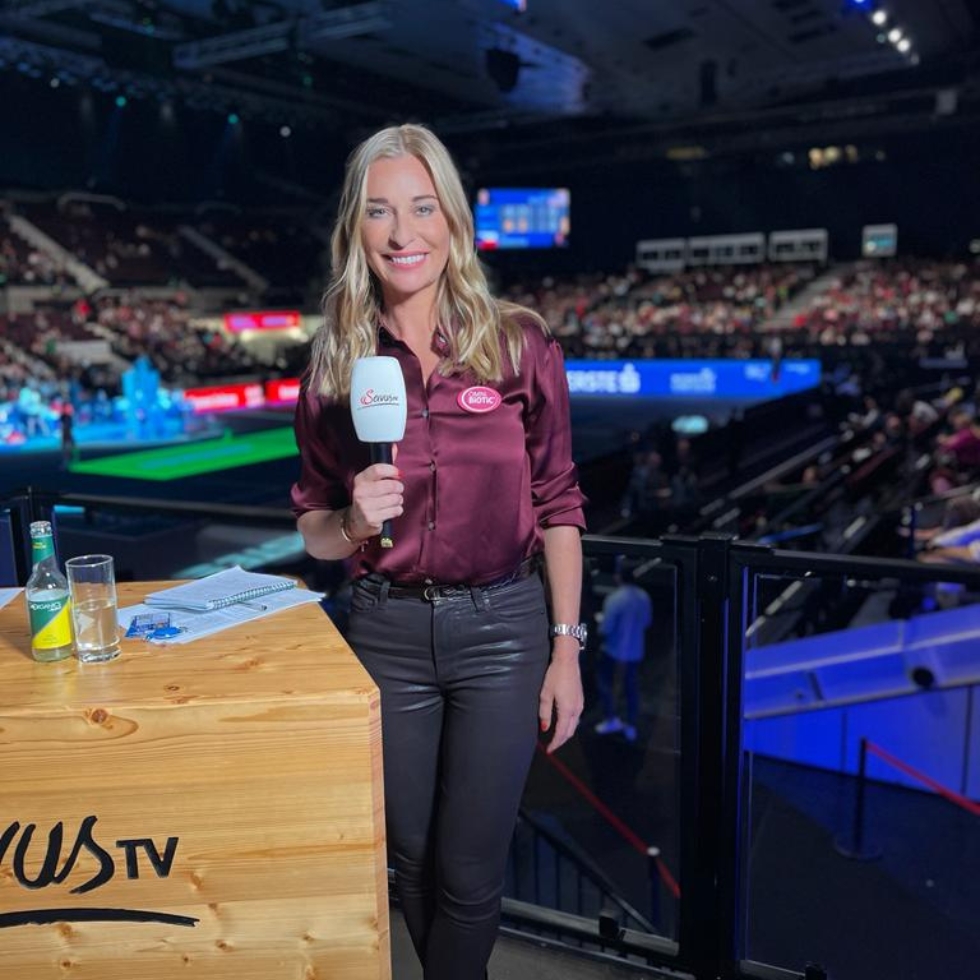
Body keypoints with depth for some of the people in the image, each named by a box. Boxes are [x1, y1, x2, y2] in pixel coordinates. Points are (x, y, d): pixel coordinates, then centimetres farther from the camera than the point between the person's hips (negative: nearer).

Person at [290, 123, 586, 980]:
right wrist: (355, 524, -17)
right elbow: (313, 529, 6)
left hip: (501, 627, -2)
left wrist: (566, 650, -3)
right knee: (410, 857, 19)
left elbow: (557, 506, -2)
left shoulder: (519, 343, -7)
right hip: (387, 630, 2)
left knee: (469, 869, 6)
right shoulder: (335, 364, -2)